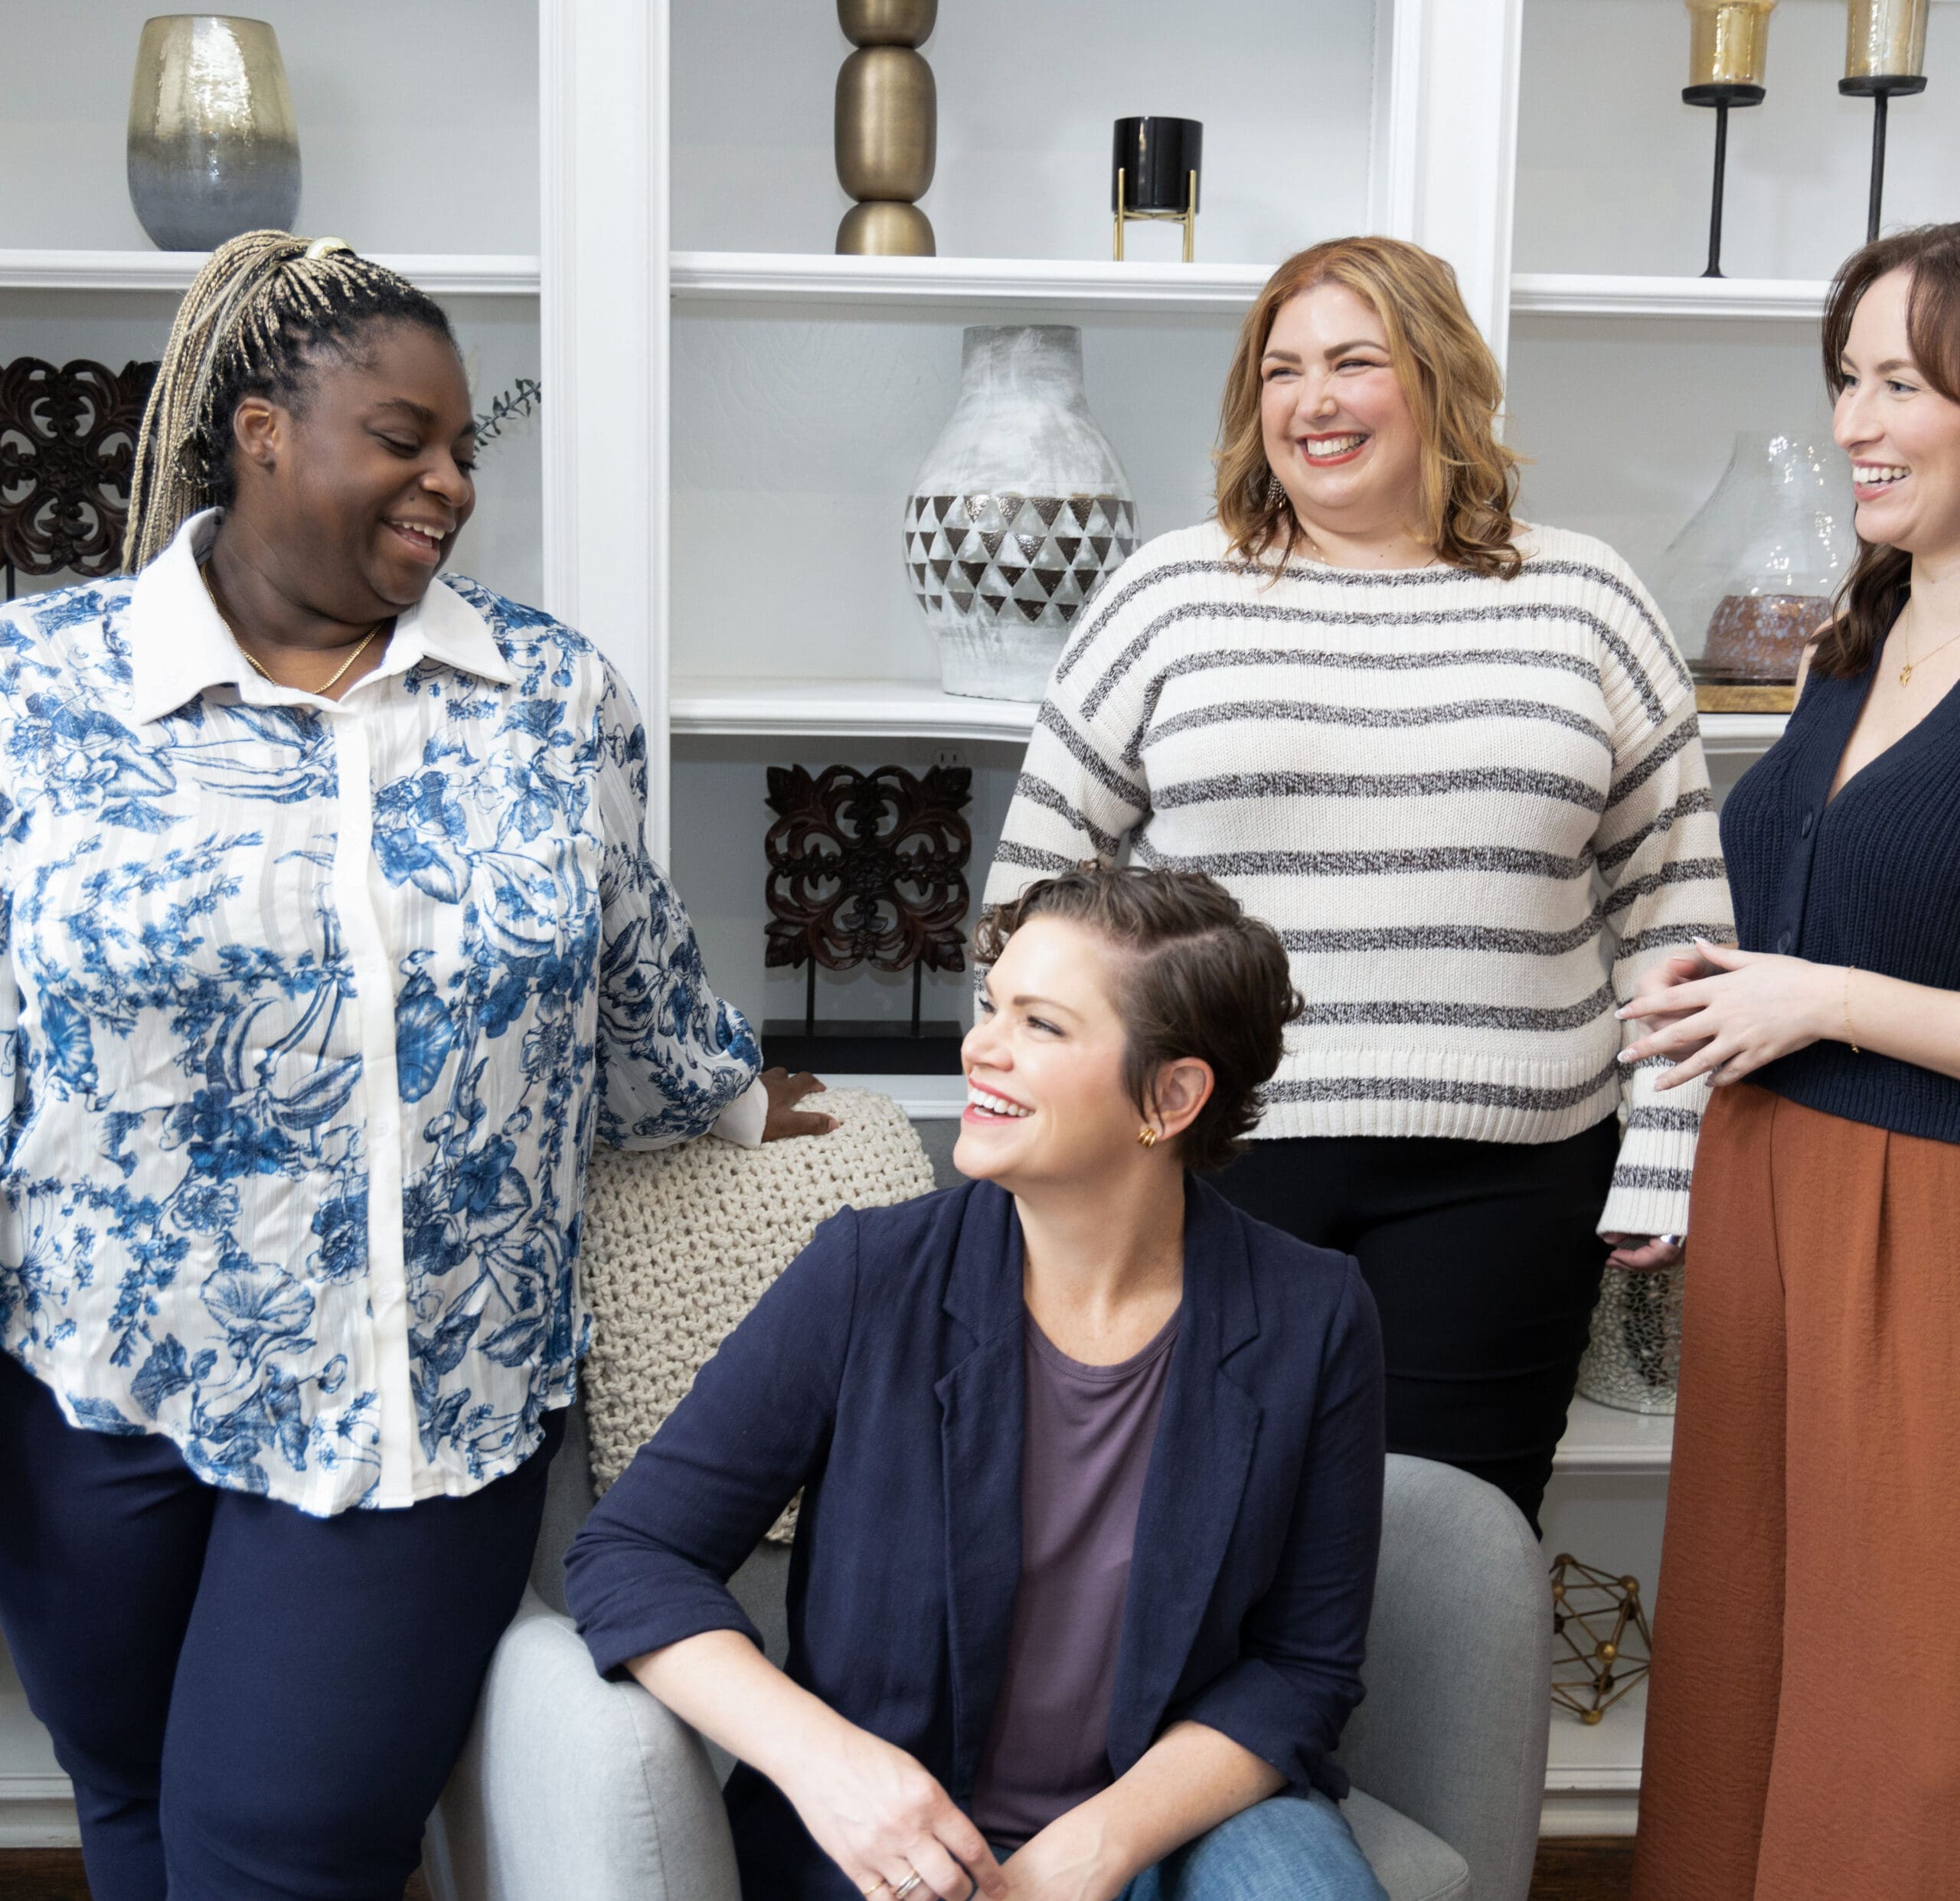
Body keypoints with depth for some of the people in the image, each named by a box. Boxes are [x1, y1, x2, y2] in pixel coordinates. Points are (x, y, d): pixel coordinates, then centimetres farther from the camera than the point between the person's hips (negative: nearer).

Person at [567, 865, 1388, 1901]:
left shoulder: (1312, 1324, -7)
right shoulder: (868, 1279, -9)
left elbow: (1304, 1664, -1)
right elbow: (627, 1553, -6)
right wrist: (819, 1757, -21)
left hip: (1179, 1812, 0)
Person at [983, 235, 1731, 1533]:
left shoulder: (1584, 603, 7)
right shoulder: (1170, 597, 5)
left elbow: (1673, 890, 8)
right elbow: (1048, 862, 7)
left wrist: (1663, 1161, 3)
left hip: (1499, 1179, 1)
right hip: (1212, 1157, 0)